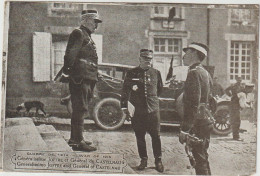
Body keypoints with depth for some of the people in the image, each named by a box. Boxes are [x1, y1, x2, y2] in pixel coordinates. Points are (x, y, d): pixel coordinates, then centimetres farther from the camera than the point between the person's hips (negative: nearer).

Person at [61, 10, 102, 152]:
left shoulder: (87, 37, 25)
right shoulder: (78, 34, -6)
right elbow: (70, 54, -17)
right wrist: (66, 72, -23)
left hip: (87, 79, 10)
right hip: (80, 78, -10)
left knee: (79, 109, 15)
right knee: (80, 109, -11)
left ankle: (74, 138, 24)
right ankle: (78, 142, -10)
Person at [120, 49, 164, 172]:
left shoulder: (156, 73, 9)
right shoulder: (131, 73, 5)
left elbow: (160, 89, 23)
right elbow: (125, 91, 5)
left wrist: (153, 99, 13)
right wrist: (124, 106, -1)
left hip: (153, 110, 1)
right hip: (138, 110, 0)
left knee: (156, 136, 2)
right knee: (140, 137, 6)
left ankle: (158, 160, 14)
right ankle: (143, 159, 19)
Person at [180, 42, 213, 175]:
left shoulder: (194, 73, -16)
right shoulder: (205, 73, 14)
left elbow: (193, 104, -22)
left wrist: (184, 129, -21)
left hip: (197, 124, -10)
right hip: (206, 123, 10)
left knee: (200, 160, -5)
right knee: (203, 158, 18)